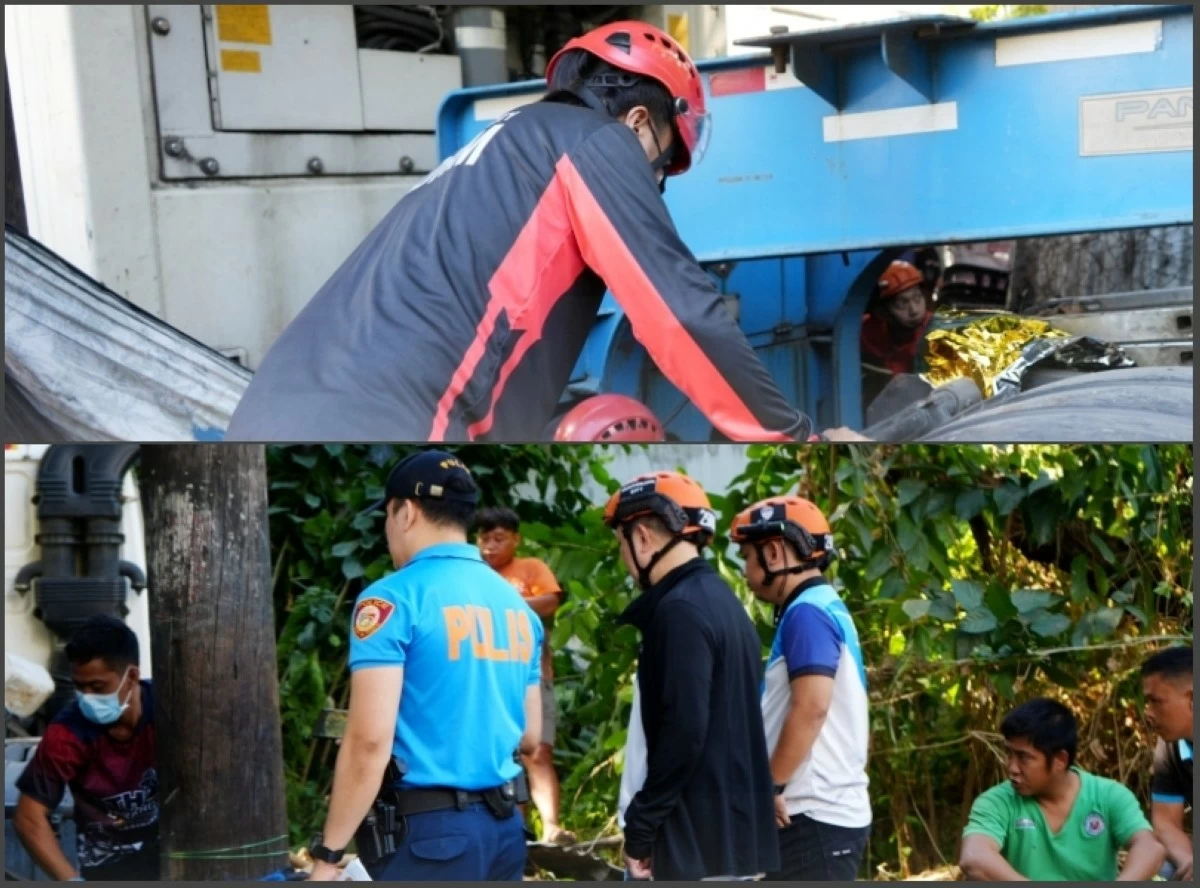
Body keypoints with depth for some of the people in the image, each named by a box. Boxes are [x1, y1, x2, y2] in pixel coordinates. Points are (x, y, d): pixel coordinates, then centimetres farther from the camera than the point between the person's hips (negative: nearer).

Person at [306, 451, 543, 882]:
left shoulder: (394, 598, -9)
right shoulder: (516, 603, 12)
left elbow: (369, 741, -16)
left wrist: (327, 854, -11)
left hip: (429, 831, -7)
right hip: (504, 827, 7)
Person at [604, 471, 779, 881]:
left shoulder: (679, 610, -14)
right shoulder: (723, 601, 15)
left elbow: (683, 732, -21)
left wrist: (640, 827, -13)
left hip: (699, 840, -10)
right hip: (737, 831, 10)